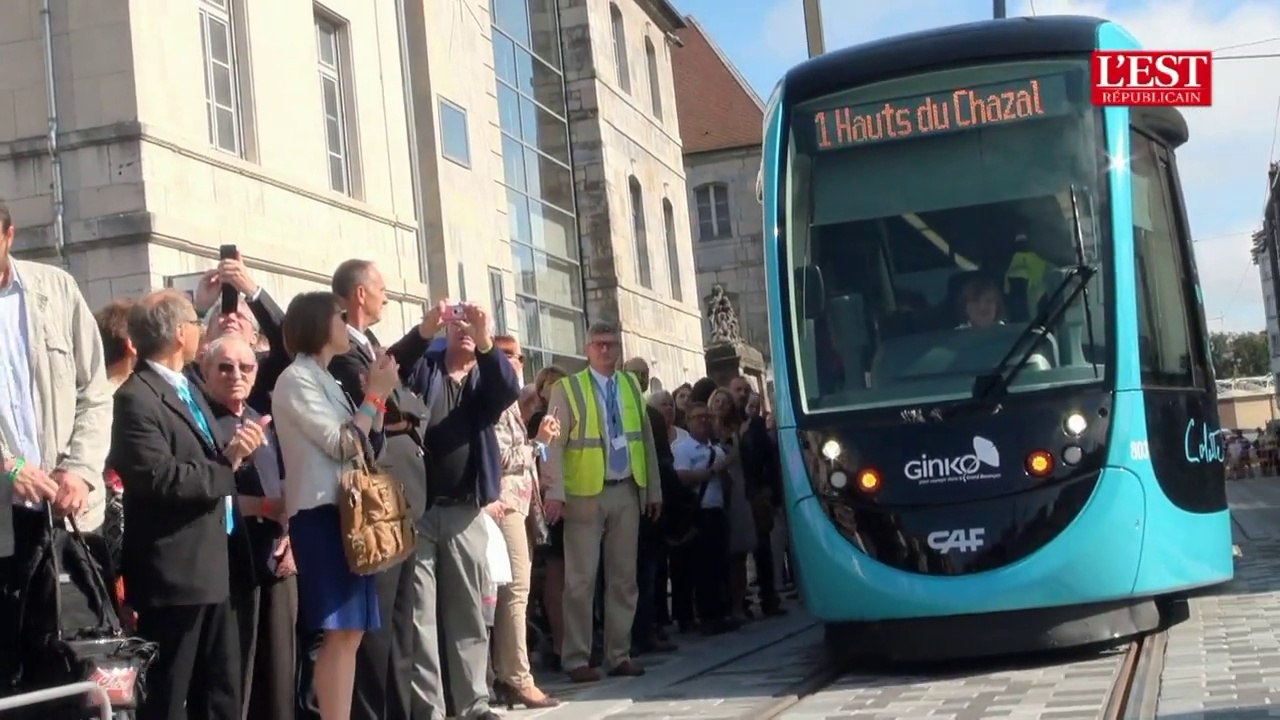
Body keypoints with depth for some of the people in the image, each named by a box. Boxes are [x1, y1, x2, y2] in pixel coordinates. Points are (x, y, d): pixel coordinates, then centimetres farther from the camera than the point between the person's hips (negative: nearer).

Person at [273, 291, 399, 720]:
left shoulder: (326, 381, 19)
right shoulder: (296, 379, -7)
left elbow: (368, 447, 16)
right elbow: (341, 446, -14)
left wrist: (378, 395, 5)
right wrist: (375, 395, -6)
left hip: (347, 511, 9)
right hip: (321, 514, -9)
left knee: (351, 632, 7)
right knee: (338, 633, -12)